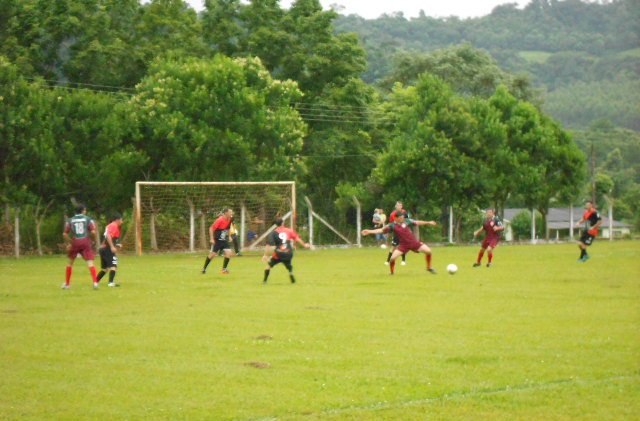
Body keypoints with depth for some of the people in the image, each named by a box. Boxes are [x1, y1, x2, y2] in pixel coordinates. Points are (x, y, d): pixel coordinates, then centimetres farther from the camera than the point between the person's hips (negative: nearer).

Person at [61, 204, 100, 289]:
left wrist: (68, 244, 13)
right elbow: (93, 232, -9)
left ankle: (67, 284, 24)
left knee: (70, 262, 19)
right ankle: (95, 282, -20)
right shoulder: (88, 219, 2)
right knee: (90, 262, -5)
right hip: (86, 243, -2)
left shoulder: (70, 220, 8)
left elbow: (65, 234, 2)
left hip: (75, 243, 2)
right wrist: (96, 241, 3)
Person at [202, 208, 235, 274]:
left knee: (229, 253, -10)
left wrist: (228, 236, 14)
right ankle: (204, 268, 17)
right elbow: (211, 228, -18)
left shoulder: (229, 220, -1)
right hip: (217, 240, -6)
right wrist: (212, 239, -21)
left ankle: (224, 269, 3)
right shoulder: (220, 220, -21)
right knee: (212, 254, -1)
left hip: (224, 240, 6)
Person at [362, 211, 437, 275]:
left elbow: (417, 222, 8)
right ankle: (392, 273, 6)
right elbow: (381, 230, -14)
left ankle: (429, 268, 18)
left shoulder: (407, 221, -1)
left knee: (428, 251, -5)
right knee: (393, 258, -20)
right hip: (403, 244, -2)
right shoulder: (392, 225, -9)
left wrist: (428, 223, 9)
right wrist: (369, 231, -24)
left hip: (413, 242, 2)